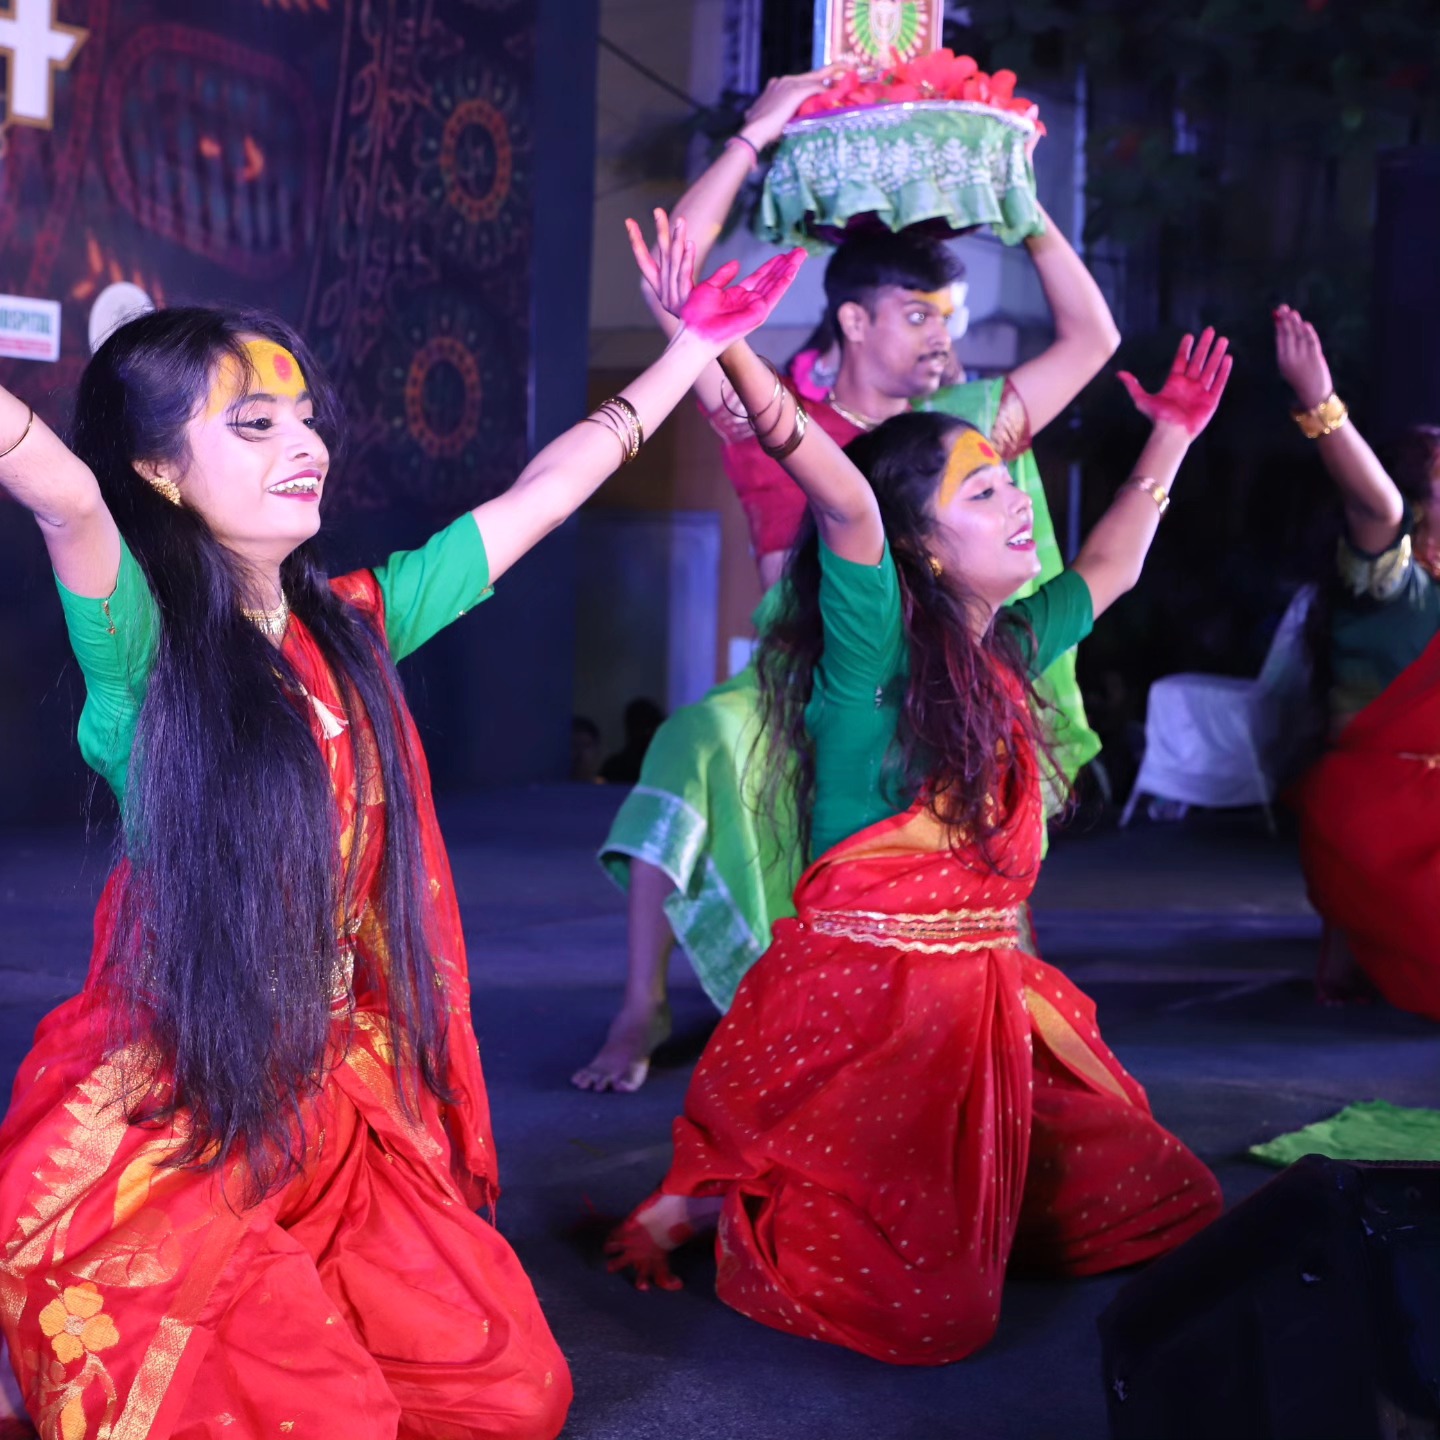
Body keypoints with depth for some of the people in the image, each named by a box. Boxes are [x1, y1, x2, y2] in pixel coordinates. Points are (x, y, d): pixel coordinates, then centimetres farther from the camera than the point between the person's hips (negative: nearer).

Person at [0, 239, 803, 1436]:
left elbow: (539, 496, 12)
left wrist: (698, 346, 18)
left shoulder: (356, 620, 4)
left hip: (340, 1106, 6)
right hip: (163, 1126, -6)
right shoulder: (139, 640, -12)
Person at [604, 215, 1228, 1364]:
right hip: (866, 1000, -9)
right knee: (933, 1319, -17)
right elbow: (842, 497, -29)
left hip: (991, 1001, 9)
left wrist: (1171, 441, 36)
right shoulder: (873, 649, -11)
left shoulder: (1007, 650, 11)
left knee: (1163, 1204, 7)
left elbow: (1107, 571, 30)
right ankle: (712, 1204, 10)